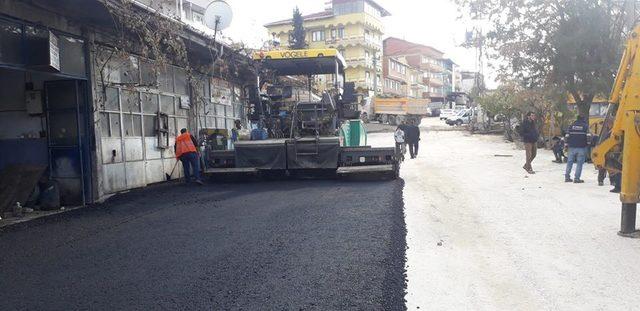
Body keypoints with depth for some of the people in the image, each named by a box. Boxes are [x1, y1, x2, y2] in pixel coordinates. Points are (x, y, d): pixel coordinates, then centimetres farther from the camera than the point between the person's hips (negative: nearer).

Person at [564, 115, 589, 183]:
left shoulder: (571, 126, 10)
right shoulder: (586, 126, 2)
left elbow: (567, 136, 8)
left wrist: (566, 145, 12)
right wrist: (588, 144, 2)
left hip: (572, 147, 3)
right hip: (582, 147, -3)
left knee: (570, 161, 10)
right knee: (579, 162, -2)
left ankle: (567, 177, 10)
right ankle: (577, 178, -6)